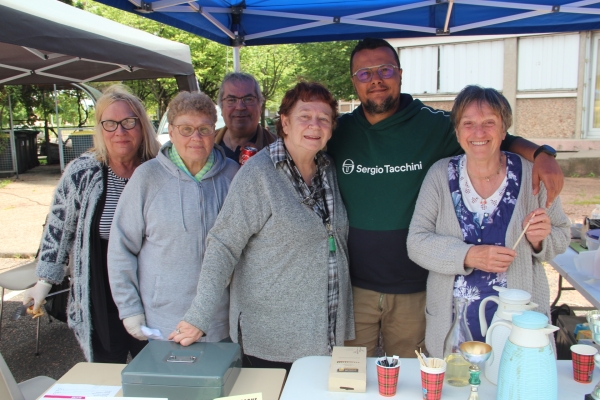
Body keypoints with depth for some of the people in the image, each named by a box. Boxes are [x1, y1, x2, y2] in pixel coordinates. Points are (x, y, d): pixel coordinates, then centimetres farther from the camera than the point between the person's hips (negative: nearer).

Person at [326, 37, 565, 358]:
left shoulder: (434, 125, -3)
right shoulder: (339, 131, 1)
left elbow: (500, 140, 4)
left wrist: (540, 155, -15)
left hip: (414, 290, 0)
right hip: (353, 286, 1)